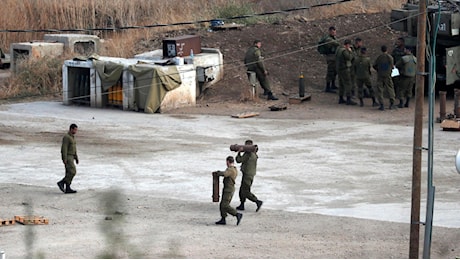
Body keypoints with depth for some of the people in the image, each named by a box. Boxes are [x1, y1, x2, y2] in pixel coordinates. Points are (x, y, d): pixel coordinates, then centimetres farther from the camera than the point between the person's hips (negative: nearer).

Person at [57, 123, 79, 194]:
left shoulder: (72, 137, 16)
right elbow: (64, 148, -20)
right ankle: (61, 183, -9)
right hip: (67, 157, -10)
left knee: (69, 173, 6)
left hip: (71, 157, 10)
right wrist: (64, 159, -24)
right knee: (72, 171, -15)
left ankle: (67, 189, 5)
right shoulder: (66, 137, -16)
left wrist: (76, 158, 19)